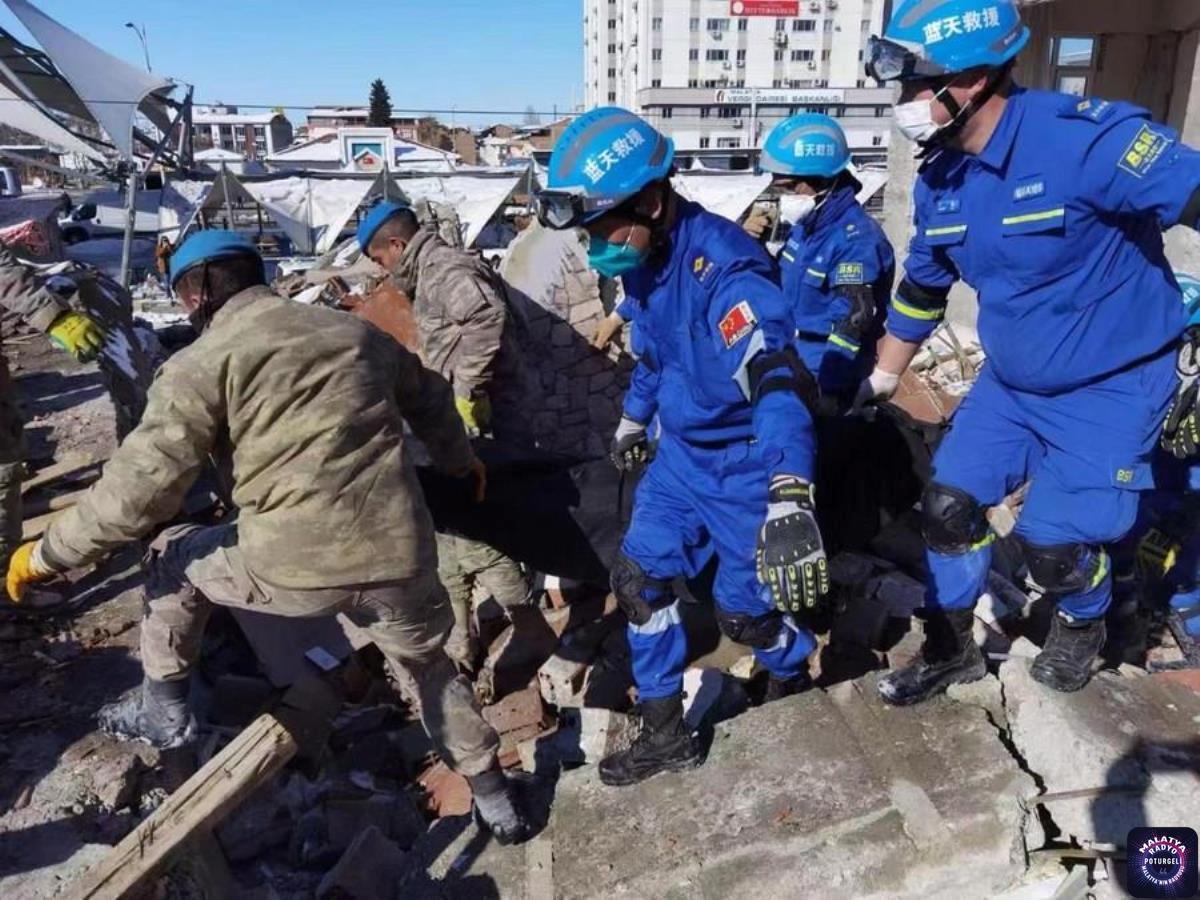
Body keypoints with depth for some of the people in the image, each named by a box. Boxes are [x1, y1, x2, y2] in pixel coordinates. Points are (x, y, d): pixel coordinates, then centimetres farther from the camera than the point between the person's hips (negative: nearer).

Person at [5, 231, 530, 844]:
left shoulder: (203, 364, -1)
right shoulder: (356, 332, 15)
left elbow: (139, 487, -6)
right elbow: (430, 401, 29)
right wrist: (461, 462, 48)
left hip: (294, 568, -4)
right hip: (400, 558, 5)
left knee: (172, 555, 24)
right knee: (430, 665, 30)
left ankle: (163, 707, 33)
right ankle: (494, 798, 38)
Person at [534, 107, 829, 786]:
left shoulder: (724, 265, -31)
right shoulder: (645, 260, -3)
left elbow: (777, 379, -45)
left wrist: (790, 499, -60)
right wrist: (635, 417, 31)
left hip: (745, 463, -8)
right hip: (682, 451, 8)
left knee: (742, 609, 4)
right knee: (639, 577, 7)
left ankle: (795, 674, 41)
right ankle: (666, 736, 24)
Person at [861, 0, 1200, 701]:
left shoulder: (1085, 139, -27)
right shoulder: (940, 178, -4)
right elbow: (921, 289, 9)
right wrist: (878, 385, 14)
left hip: (1112, 385, -6)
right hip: (1011, 382, 6)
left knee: (1054, 541, -4)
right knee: (949, 507, 3)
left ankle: (1084, 624, 34)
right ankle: (951, 651, 26)